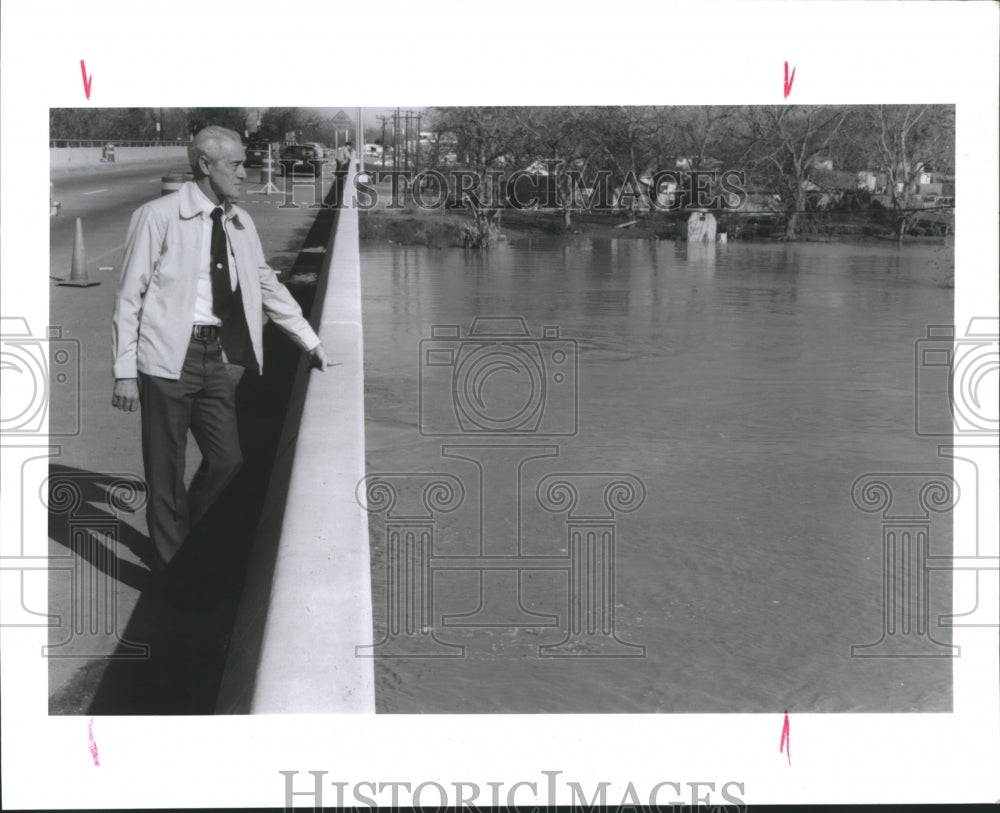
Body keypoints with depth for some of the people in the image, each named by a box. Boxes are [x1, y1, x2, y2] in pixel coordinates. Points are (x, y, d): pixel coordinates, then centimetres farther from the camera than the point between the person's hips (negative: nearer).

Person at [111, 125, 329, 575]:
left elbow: (268, 284, 21)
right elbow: (129, 296, -6)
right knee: (166, 471, 3)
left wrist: (310, 341, 22)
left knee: (227, 460, 6)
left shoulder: (241, 223, 9)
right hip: (170, 357, -5)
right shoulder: (158, 216, -7)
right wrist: (125, 371, -9)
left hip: (219, 357, 5)